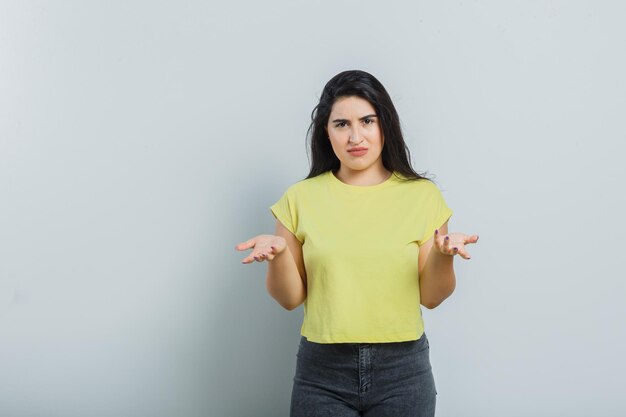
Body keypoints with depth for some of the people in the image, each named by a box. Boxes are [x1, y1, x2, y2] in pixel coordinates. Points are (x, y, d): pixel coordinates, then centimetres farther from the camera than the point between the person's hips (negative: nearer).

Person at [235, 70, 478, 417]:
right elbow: (290, 298, 2)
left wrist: (443, 254, -17)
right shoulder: (301, 198, -1)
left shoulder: (422, 195, -1)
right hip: (321, 370, 0)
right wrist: (278, 254, -16)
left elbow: (430, 296, 2)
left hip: (402, 369, 0)